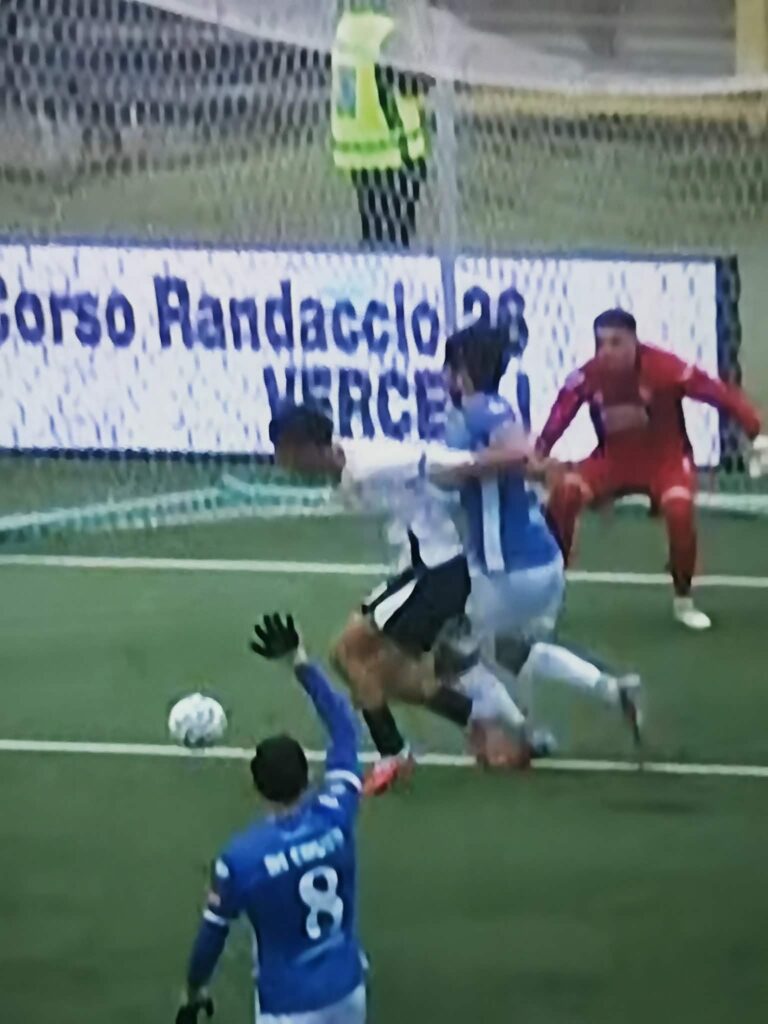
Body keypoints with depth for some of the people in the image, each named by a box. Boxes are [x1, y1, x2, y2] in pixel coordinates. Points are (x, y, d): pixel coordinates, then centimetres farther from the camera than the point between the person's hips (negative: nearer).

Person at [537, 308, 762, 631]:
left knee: (679, 510, -30)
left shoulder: (665, 367, -27)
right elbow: (559, 417, -10)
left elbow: (719, 393, -26)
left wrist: (756, 432, -31)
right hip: (614, 458, 3)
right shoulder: (587, 376, -18)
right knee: (565, 493, -21)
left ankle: (684, 601, -7)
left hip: (666, 458, -3)